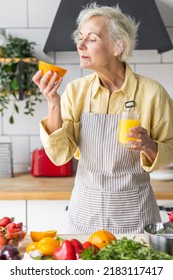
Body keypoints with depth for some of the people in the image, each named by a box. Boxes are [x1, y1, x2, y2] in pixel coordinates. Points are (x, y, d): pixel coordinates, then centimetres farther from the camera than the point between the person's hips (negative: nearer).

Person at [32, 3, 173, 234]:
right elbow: (60, 154, -9)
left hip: (134, 213, -2)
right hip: (85, 211, 2)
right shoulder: (76, 90, -4)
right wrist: (53, 103, -20)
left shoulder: (151, 92, -11)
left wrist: (149, 146, -23)